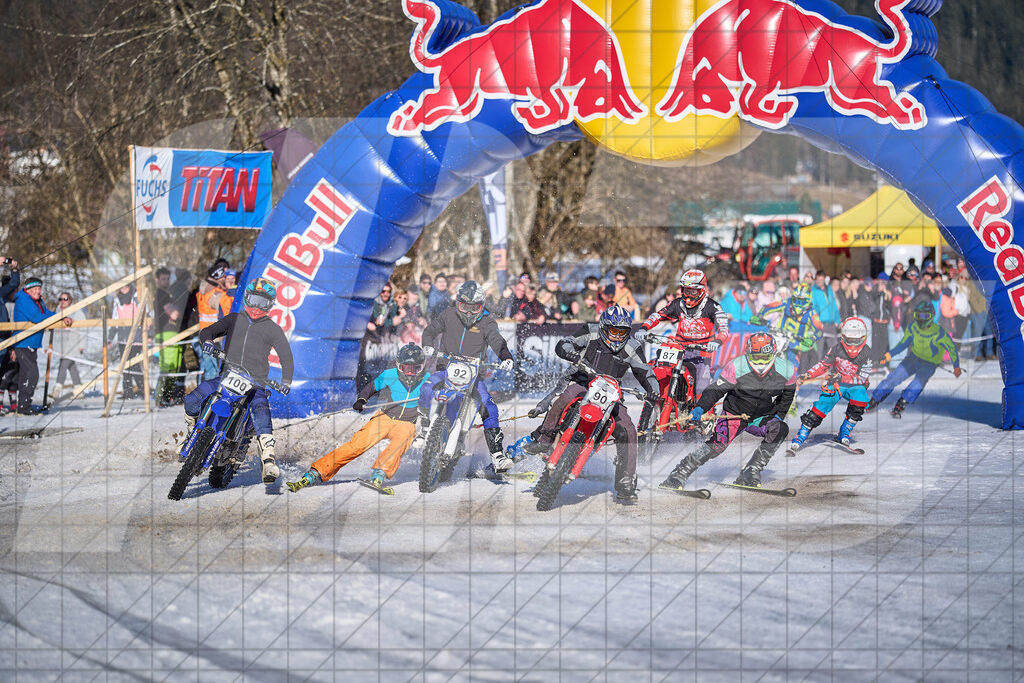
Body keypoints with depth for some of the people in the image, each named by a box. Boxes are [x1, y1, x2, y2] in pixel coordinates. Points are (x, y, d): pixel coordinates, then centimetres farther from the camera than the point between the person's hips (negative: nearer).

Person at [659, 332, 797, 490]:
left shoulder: (787, 370, -12)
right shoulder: (736, 367, -22)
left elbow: (788, 392, 9)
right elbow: (716, 389, -16)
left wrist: (779, 415, 5)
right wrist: (700, 408, -30)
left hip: (762, 418, 3)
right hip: (735, 414, -3)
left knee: (780, 430, -26)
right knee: (718, 443, -25)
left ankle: (750, 474, -20)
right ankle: (678, 476, -16)